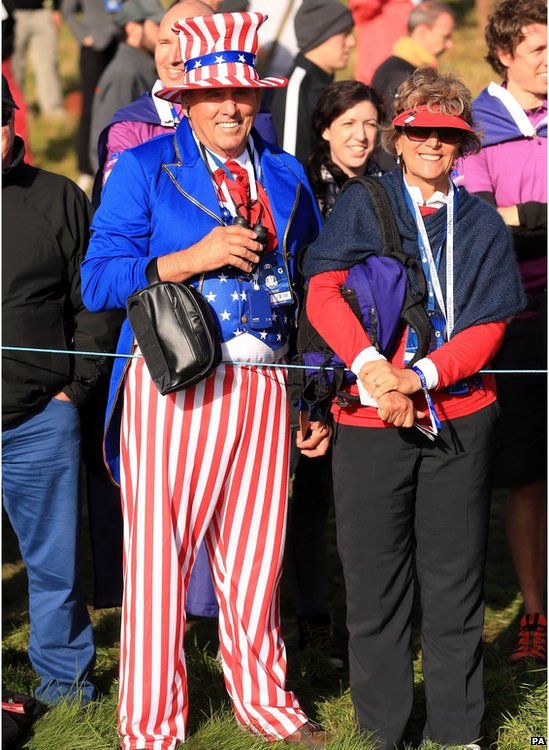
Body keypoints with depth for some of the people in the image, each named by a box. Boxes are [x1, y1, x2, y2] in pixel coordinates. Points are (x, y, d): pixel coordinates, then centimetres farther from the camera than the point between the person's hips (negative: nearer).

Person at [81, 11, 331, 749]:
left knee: (255, 551, 9)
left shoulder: (287, 176, 15)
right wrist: (190, 259, -16)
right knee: (159, 552, -2)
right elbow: (98, 280, -6)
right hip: (173, 384, -4)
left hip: (263, 386, 4)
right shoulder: (145, 168, 2)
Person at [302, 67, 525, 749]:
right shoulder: (360, 205, 5)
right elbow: (324, 292, -7)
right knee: (375, 582, 3)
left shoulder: (483, 224, 9)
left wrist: (420, 375, -15)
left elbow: (487, 328, 1)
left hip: (459, 418, 2)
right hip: (371, 420, -1)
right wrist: (371, 366, -21)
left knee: (456, 579, 6)